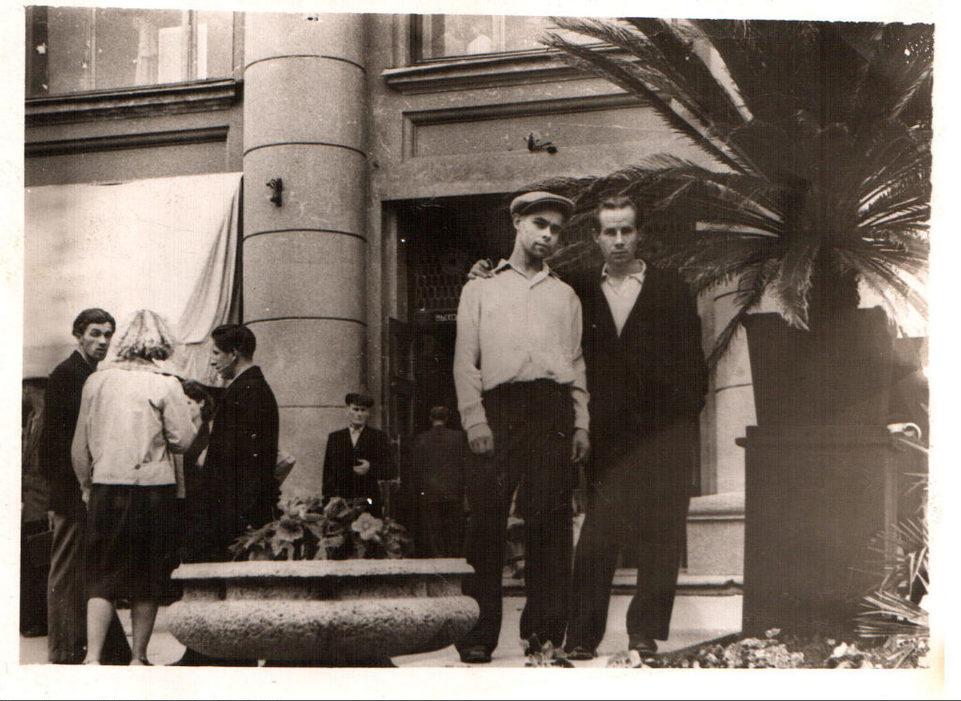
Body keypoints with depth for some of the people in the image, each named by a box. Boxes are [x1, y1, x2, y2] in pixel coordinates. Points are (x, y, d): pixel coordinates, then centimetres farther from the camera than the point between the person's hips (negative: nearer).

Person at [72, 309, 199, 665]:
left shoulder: (97, 380, 4)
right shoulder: (166, 384, -7)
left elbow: (80, 443, 8)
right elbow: (182, 440, -7)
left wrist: (86, 484, 20)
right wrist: (194, 416, 13)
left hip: (106, 487, 2)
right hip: (153, 489, -2)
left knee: (103, 575, 6)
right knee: (148, 578, 10)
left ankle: (92, 656, -6)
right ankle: (138, 657, 15)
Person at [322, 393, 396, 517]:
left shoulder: (379, 437, 7)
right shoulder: (334, 437, 14)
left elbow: (390, 471, 2)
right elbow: (327, 472, 12)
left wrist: (370, 468, -15)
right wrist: (327, 499, 5)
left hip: (369, 502, -1)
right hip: (340, 501, 1)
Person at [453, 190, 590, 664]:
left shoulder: (565, 295, 25)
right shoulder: (480, 289, 19)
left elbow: (577, 363, 20)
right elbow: (465, 361, 9)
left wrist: (581, 424, 6)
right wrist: (475, 420, -4)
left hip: (553, 408, 2)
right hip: (498, 407, -2)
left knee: (550, 522, -5)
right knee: (486, 522, -8)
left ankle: (545, 633, -3)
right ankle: (479, 636, -6)